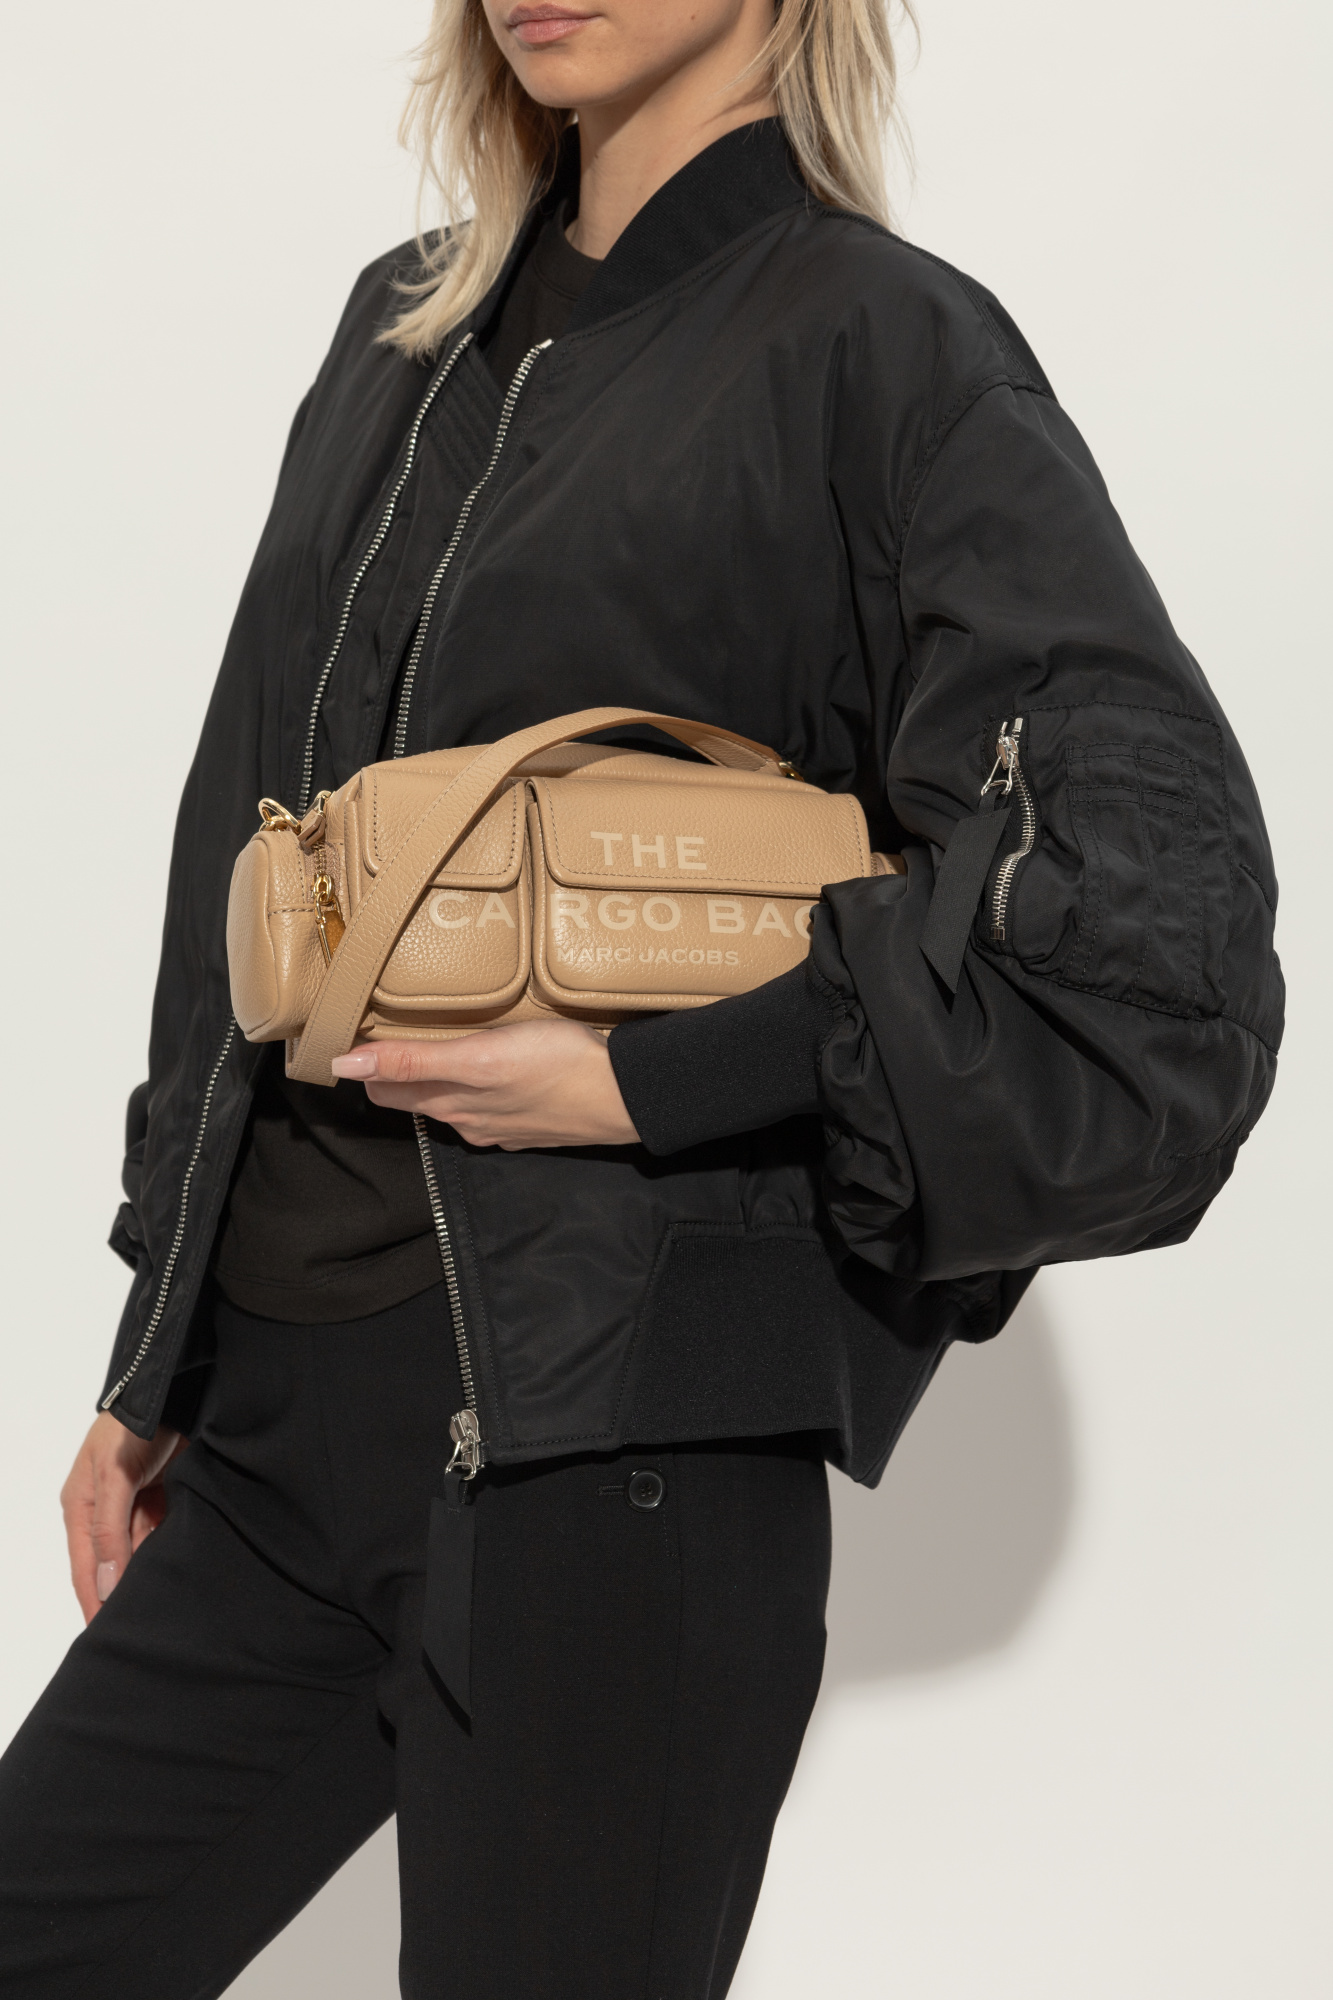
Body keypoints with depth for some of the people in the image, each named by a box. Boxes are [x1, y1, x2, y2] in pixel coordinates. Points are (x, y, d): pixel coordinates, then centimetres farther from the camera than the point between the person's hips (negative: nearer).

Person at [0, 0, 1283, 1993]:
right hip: (279, 1420, 7)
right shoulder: (406, 338, 14)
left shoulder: (887, 355, -6)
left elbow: (1162, 958, -14)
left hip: (604, 1451, -7)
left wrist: (643, 1087, -15)